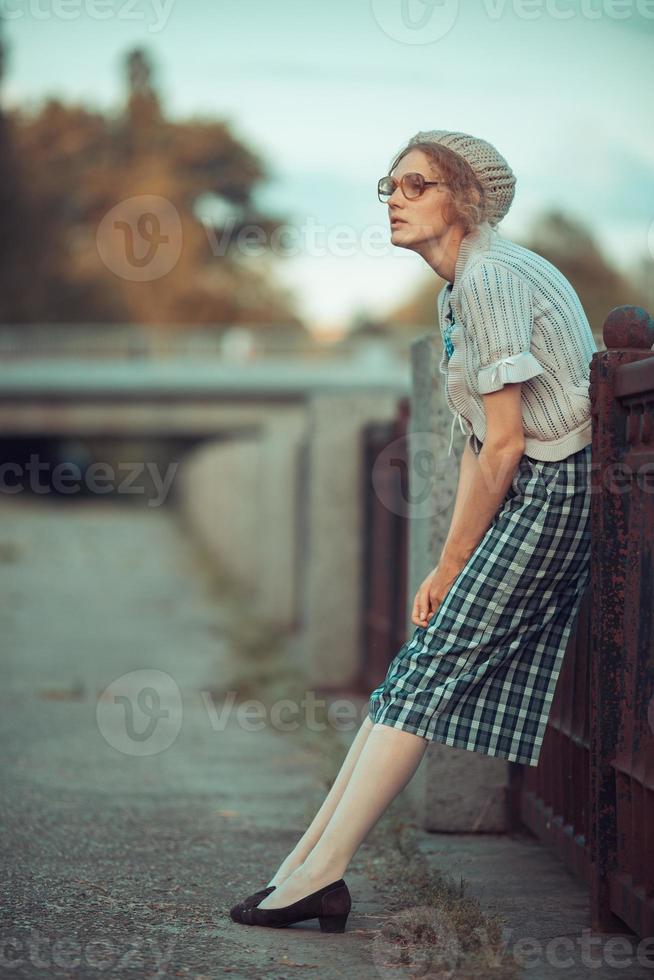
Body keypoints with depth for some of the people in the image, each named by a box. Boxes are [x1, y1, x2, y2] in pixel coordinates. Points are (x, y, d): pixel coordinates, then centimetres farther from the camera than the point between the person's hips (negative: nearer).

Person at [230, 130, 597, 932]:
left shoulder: (490, 278, -15)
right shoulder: (460, 292, 17)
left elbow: (505, 444, -17)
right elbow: (477, 442, 16)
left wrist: (454, 564, -8)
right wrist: (448, 566, 8)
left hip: (553, 489, -10)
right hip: (534, 489, 10)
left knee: (428, 671, -11)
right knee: (419, 670, 5)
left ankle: (317, 875, -10)